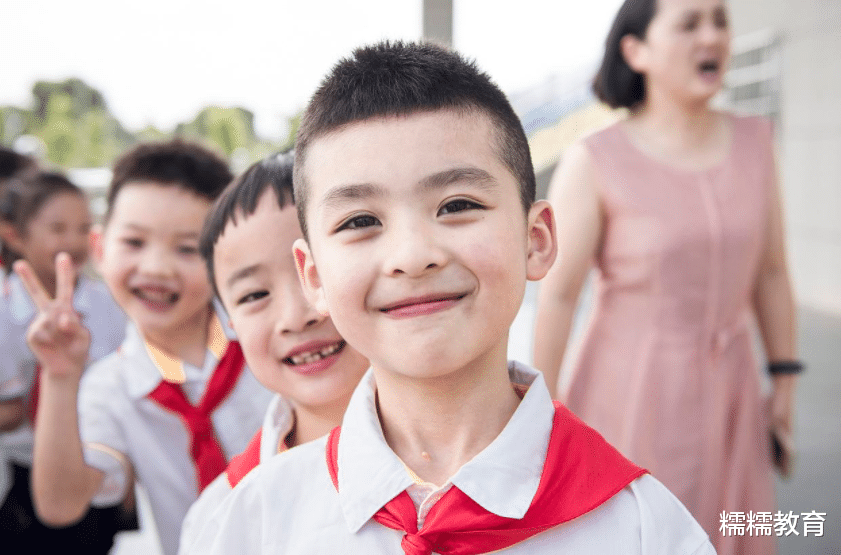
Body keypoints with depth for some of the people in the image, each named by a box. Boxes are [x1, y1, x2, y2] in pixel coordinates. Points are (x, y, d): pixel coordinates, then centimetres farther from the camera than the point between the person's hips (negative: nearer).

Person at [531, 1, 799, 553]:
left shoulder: (752, 142, -1)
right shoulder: (594, 161, -15)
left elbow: (771, 269, 6)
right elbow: (556, 294, -13)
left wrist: (786, 383, 7)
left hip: (720, 391, 5)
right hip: (628, 390, -5)